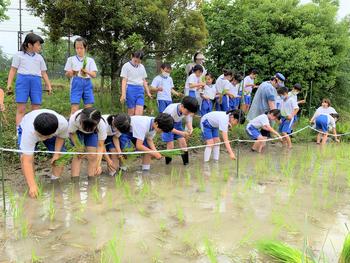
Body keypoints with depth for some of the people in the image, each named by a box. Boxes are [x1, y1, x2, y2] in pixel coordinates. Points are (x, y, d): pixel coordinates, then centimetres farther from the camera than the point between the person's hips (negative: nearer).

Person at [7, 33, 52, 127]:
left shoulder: (39, 57, 20)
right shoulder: (19, 55, 10)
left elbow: (44, 73, 19)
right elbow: (13, 70, 8)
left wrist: (49, 86, 10)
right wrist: (9, 84, -2)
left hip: (36, 82, 3)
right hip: (22, 80, -3)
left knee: (36, 109, 1)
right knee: (21, 109, -7)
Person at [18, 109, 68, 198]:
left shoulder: (63, 124, -40)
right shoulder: (29, 131, -46)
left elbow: (61, 136, -13)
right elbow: (27, 162, -45)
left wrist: (56, 153, -22)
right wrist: (32, 186, -48)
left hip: (50, 132, 2)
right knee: (25, 157, -25)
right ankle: (32, 187, -6)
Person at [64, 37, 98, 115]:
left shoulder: (90, 60, 9)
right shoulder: (71, 59, 8)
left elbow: (94, 75, -1)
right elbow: (67, 74, 8)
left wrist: (86, 71, -21)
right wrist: (70, 73, -16)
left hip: (87, 83, 2)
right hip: (76, 83, -1)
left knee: (89, 108, 2)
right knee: (74, 108, -9)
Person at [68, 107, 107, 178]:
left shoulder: (102, 125, -39)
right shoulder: (74, 119, -41)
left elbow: (100, 146, -30)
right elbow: (72, 133, -18)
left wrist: (98, 165, -38)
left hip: (93, 133, 0)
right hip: (77, 131, 0)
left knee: (92, 155, -10)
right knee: (78, 155, -13)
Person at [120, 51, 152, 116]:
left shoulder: (142, 67, 16)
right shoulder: (126, 66, 2)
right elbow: (124, 81, -3)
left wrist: (148, 92, 16)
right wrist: (123, 94, -11)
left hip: (140, 89, 4)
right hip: (130, 89, -4)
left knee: (139, 112, -9)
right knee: (131, 112, -2)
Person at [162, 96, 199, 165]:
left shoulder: (187, 110, -23)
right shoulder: (171, 110, -39)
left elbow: (188, 121, -11)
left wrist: (190, 128, -35)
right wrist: (181, 133, -45)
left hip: (177, 123, 5)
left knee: (183, 143, -4)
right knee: (170, 146, -9)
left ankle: (186, 162, 8)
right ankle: (168, 162, 9)